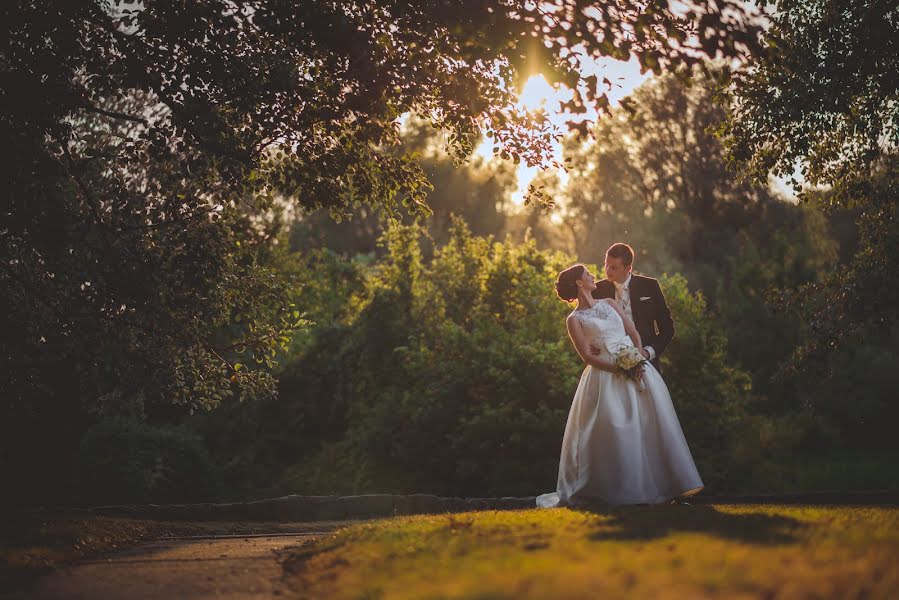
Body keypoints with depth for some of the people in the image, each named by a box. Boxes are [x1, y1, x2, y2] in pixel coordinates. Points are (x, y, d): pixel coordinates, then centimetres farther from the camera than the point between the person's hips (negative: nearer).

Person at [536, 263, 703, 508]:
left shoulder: (610, 303, 18)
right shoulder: (574, 319, 2)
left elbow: (634, 332, 12)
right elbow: (587, 355, -6)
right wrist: (618, 368, -16)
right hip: (606, 375, -5)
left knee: (650, 423, -3)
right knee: (612, 431, -10)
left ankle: (666, 482, 2)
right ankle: (621, 490, 2)